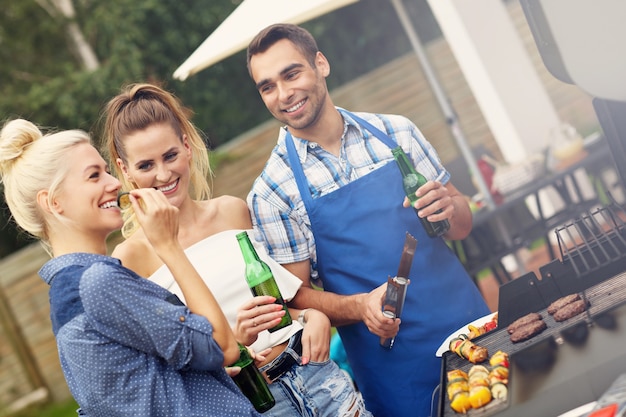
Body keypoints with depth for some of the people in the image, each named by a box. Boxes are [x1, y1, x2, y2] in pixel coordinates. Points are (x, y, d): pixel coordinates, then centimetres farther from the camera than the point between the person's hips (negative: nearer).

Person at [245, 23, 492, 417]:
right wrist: (359, 306, -23)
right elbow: (297, 295, -4)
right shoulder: (272, 191, -7)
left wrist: (449, 207, -14)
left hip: (471, 327, 3)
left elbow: (463, 225, 8)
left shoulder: (395, 132, 2)